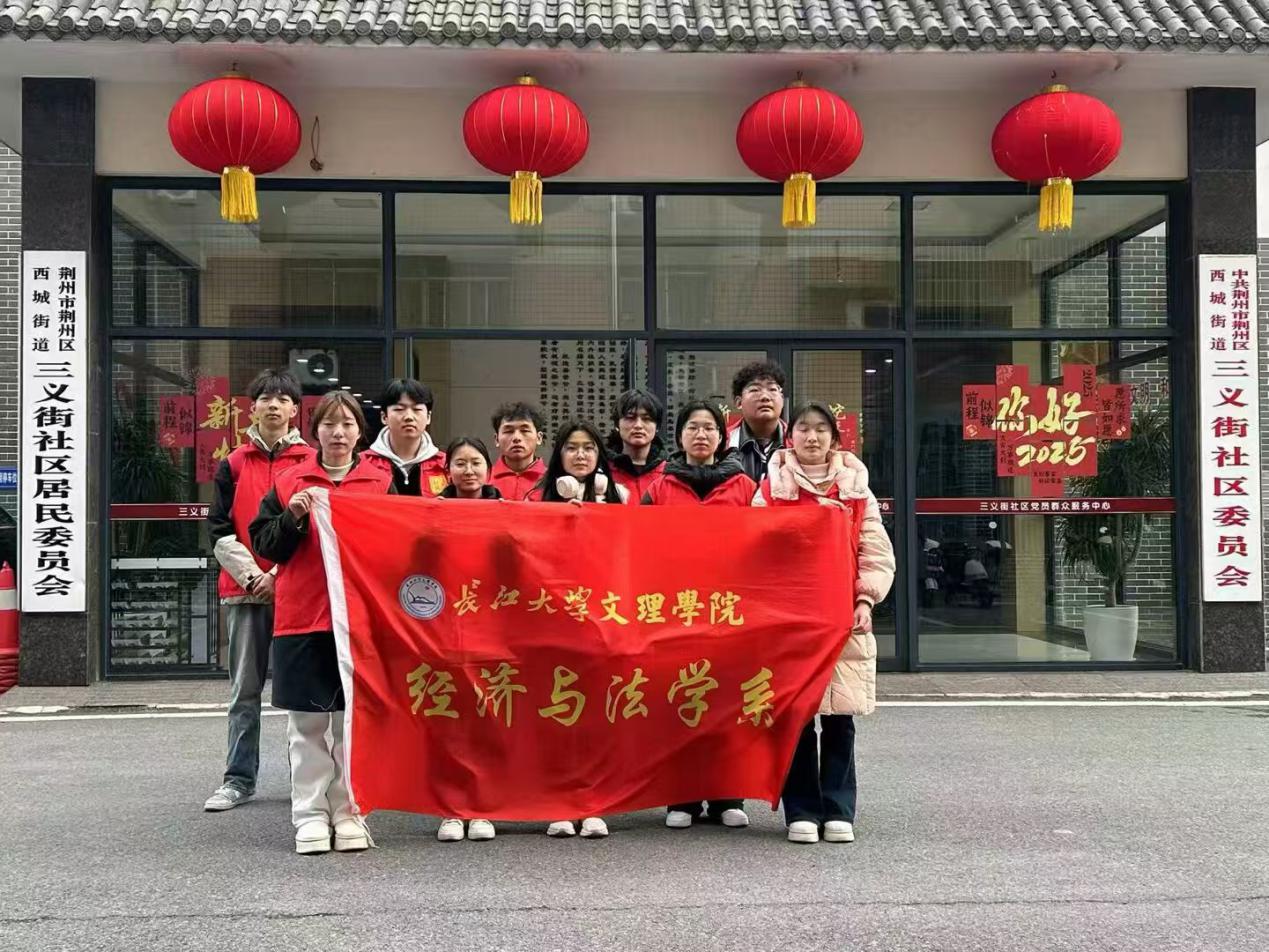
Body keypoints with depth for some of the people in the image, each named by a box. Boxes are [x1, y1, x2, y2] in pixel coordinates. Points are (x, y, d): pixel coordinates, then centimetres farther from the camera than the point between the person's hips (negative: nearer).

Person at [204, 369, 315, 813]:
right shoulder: (233, 465, 9)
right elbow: (219, 530, 5)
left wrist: (281, 573, -9)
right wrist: (252, 575, -8)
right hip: (244, 590, 2)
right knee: (244, 689, 5)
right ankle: (239, 779, 11)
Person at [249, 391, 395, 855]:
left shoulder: (382, 482, 6)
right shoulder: (291, 483, 7)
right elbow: (265, 545, 5)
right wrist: (293, 517, -11)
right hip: (302, 616, 0)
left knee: (354, 719, 4)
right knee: (307, 721, 4)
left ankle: (349, 812, 14)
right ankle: (310, 815, 12)